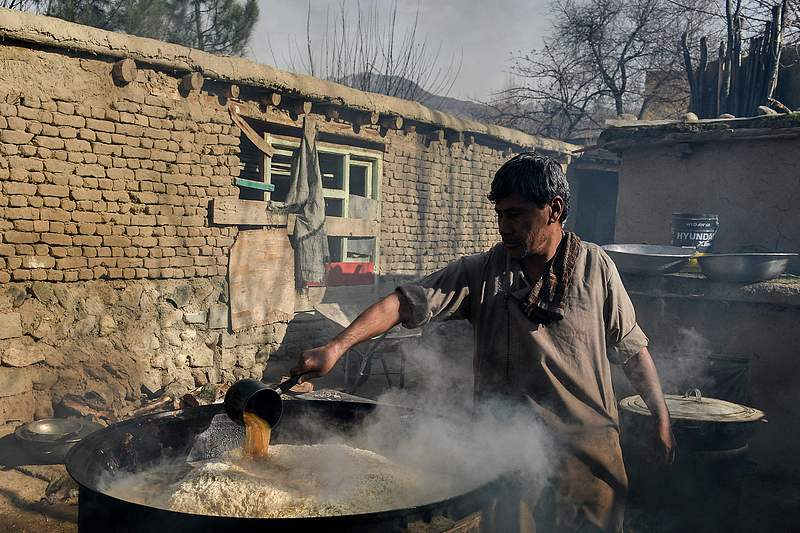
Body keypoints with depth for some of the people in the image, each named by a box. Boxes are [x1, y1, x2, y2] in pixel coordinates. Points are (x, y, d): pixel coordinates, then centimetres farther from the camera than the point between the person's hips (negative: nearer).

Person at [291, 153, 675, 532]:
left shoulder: (596, 267, -4)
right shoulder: (480, 273, -7)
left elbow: (631, 347, 4)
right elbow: (405, 302, -15)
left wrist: (661, 419, 6)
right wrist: (335, 348, -26)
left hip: (588, 445, 1)